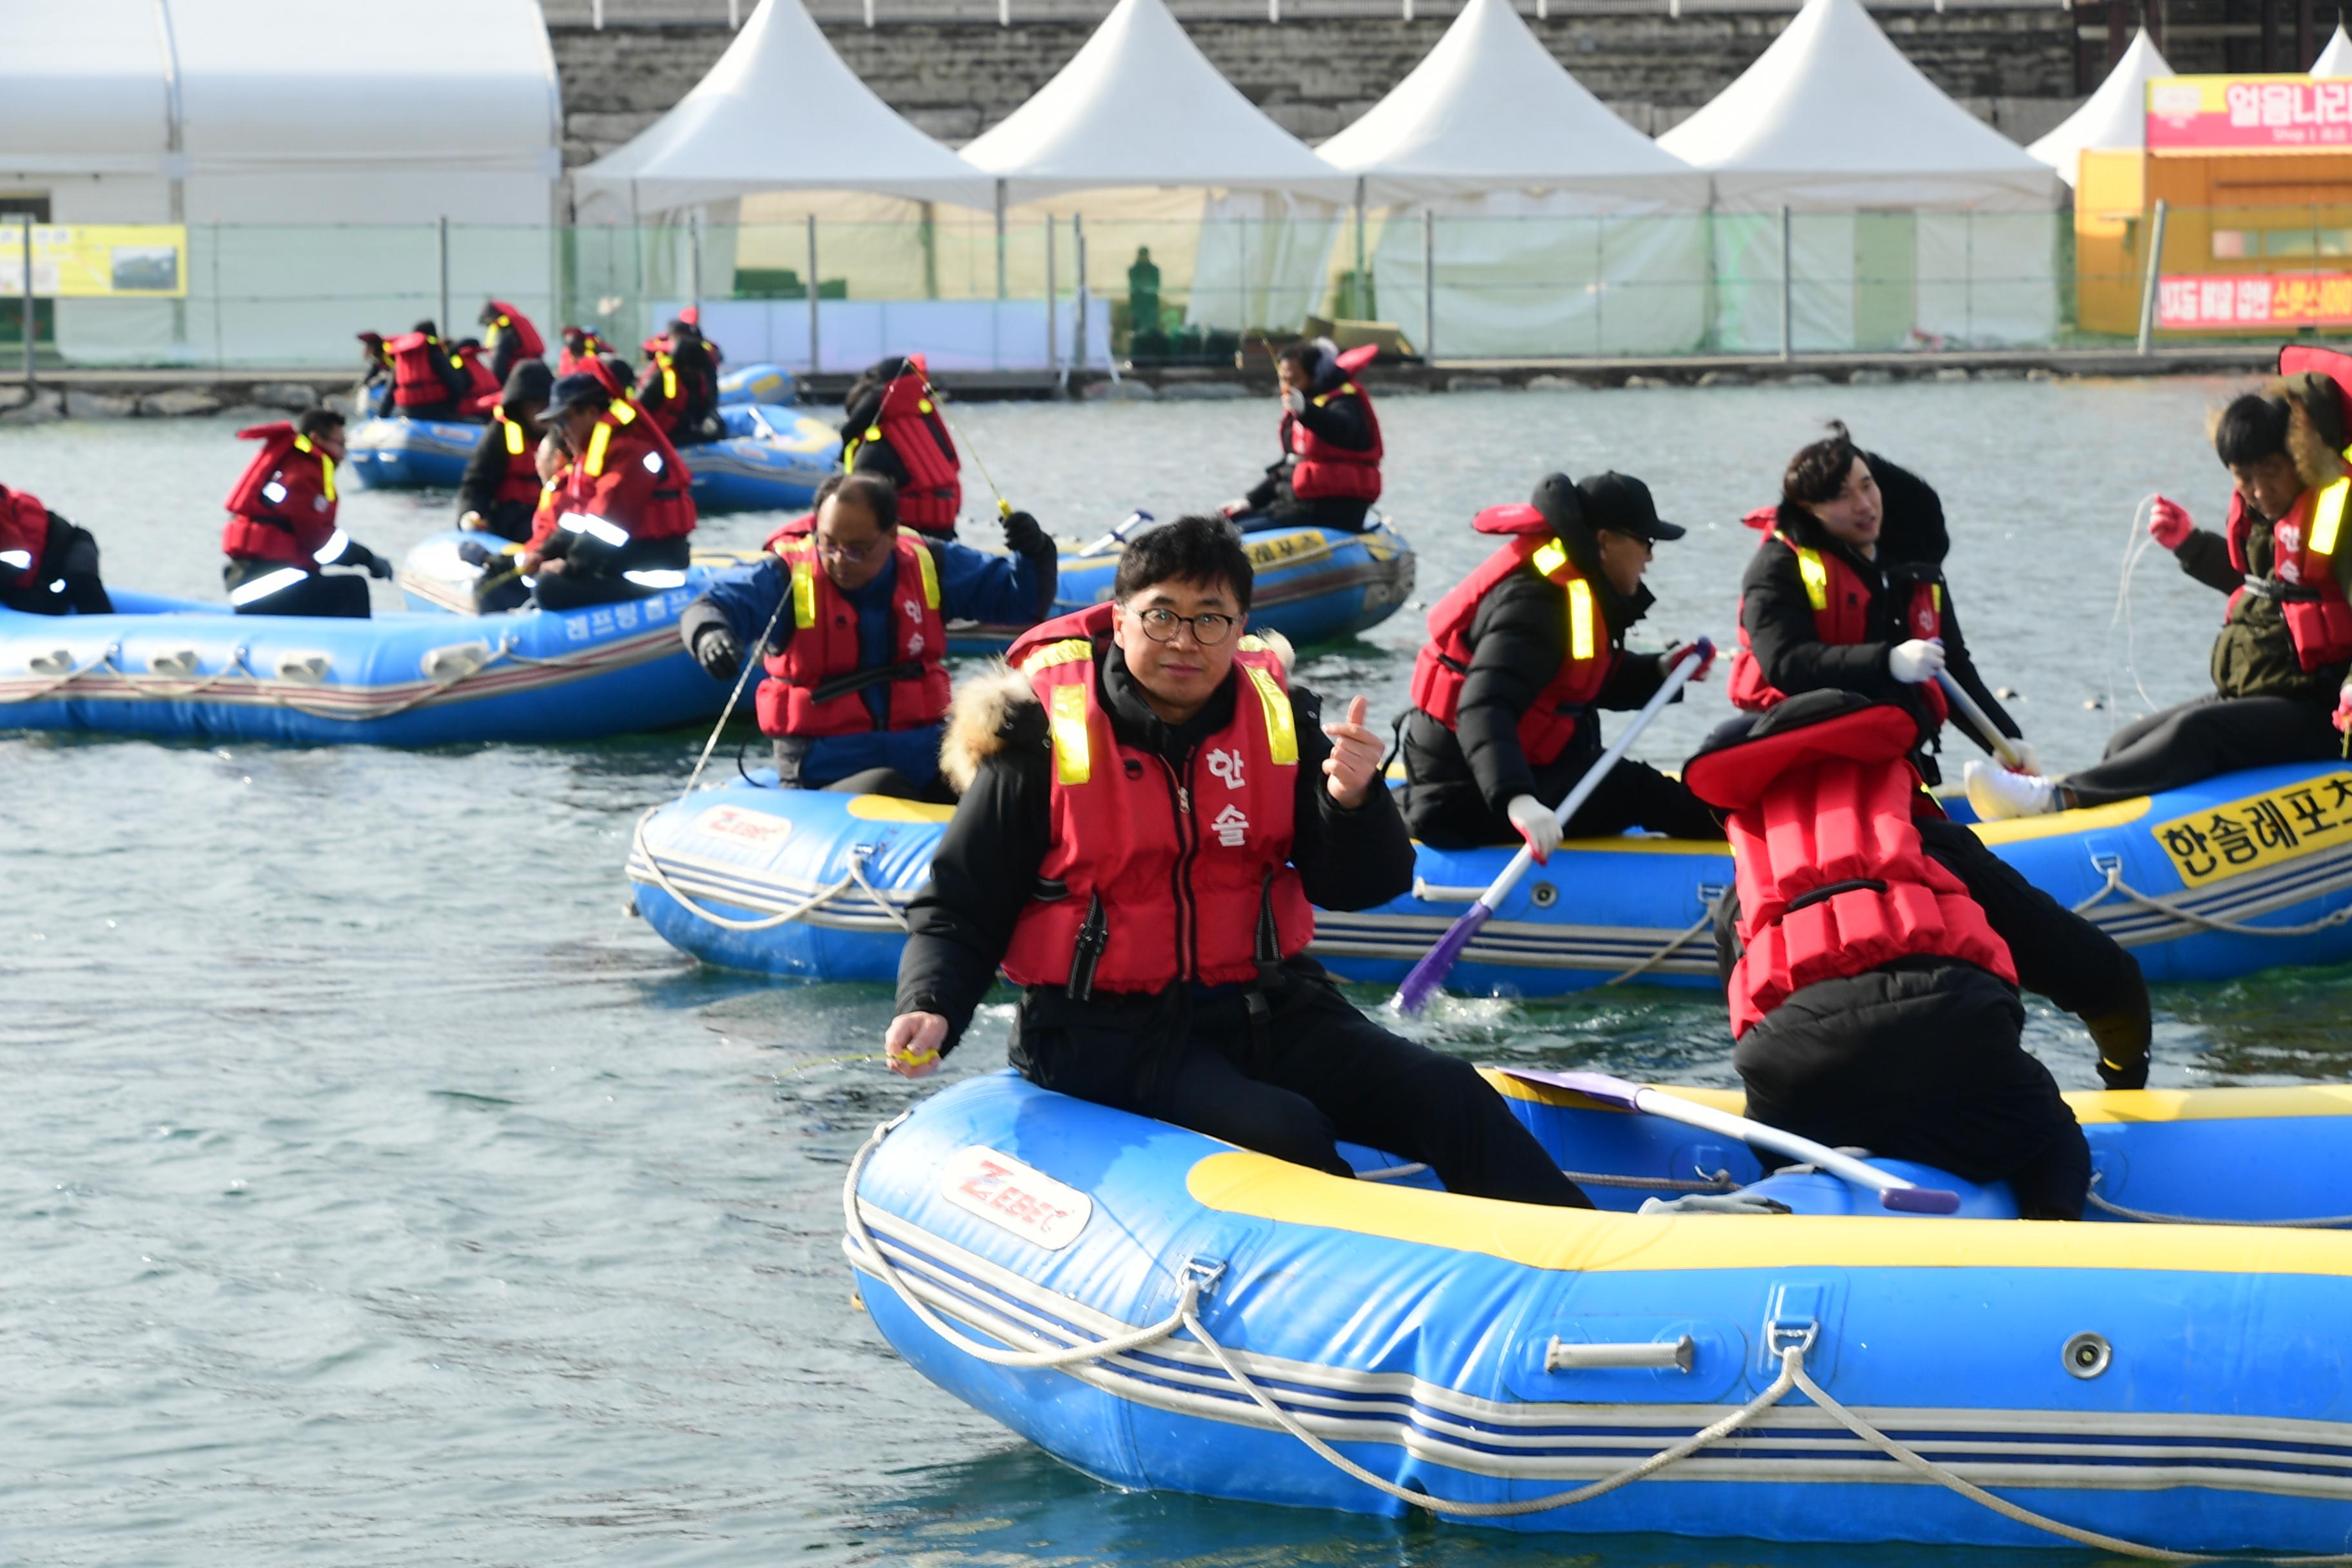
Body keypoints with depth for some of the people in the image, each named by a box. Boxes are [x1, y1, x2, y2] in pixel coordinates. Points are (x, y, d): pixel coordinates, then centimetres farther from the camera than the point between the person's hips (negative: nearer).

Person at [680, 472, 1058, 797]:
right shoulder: (787, 576, -5)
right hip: (824, 776, -4)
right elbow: (709, 608, -19)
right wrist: (711, 634, -44)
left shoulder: (927, 565, 6)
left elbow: (1018, 598, 13)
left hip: (924, 762, 4)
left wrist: (1035, 554, -9)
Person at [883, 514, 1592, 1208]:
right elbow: (958, 911, -3)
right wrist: (930, 1011, -22)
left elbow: (1360, 888, 1)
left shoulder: (1279, 718, 4)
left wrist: (1353, 801, -20)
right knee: (1283, 1132, -30)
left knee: (1445, 1095, -13)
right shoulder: (1044, 737, -7)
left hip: (1262, 1010, 5)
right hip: (1104, 1036, -4)